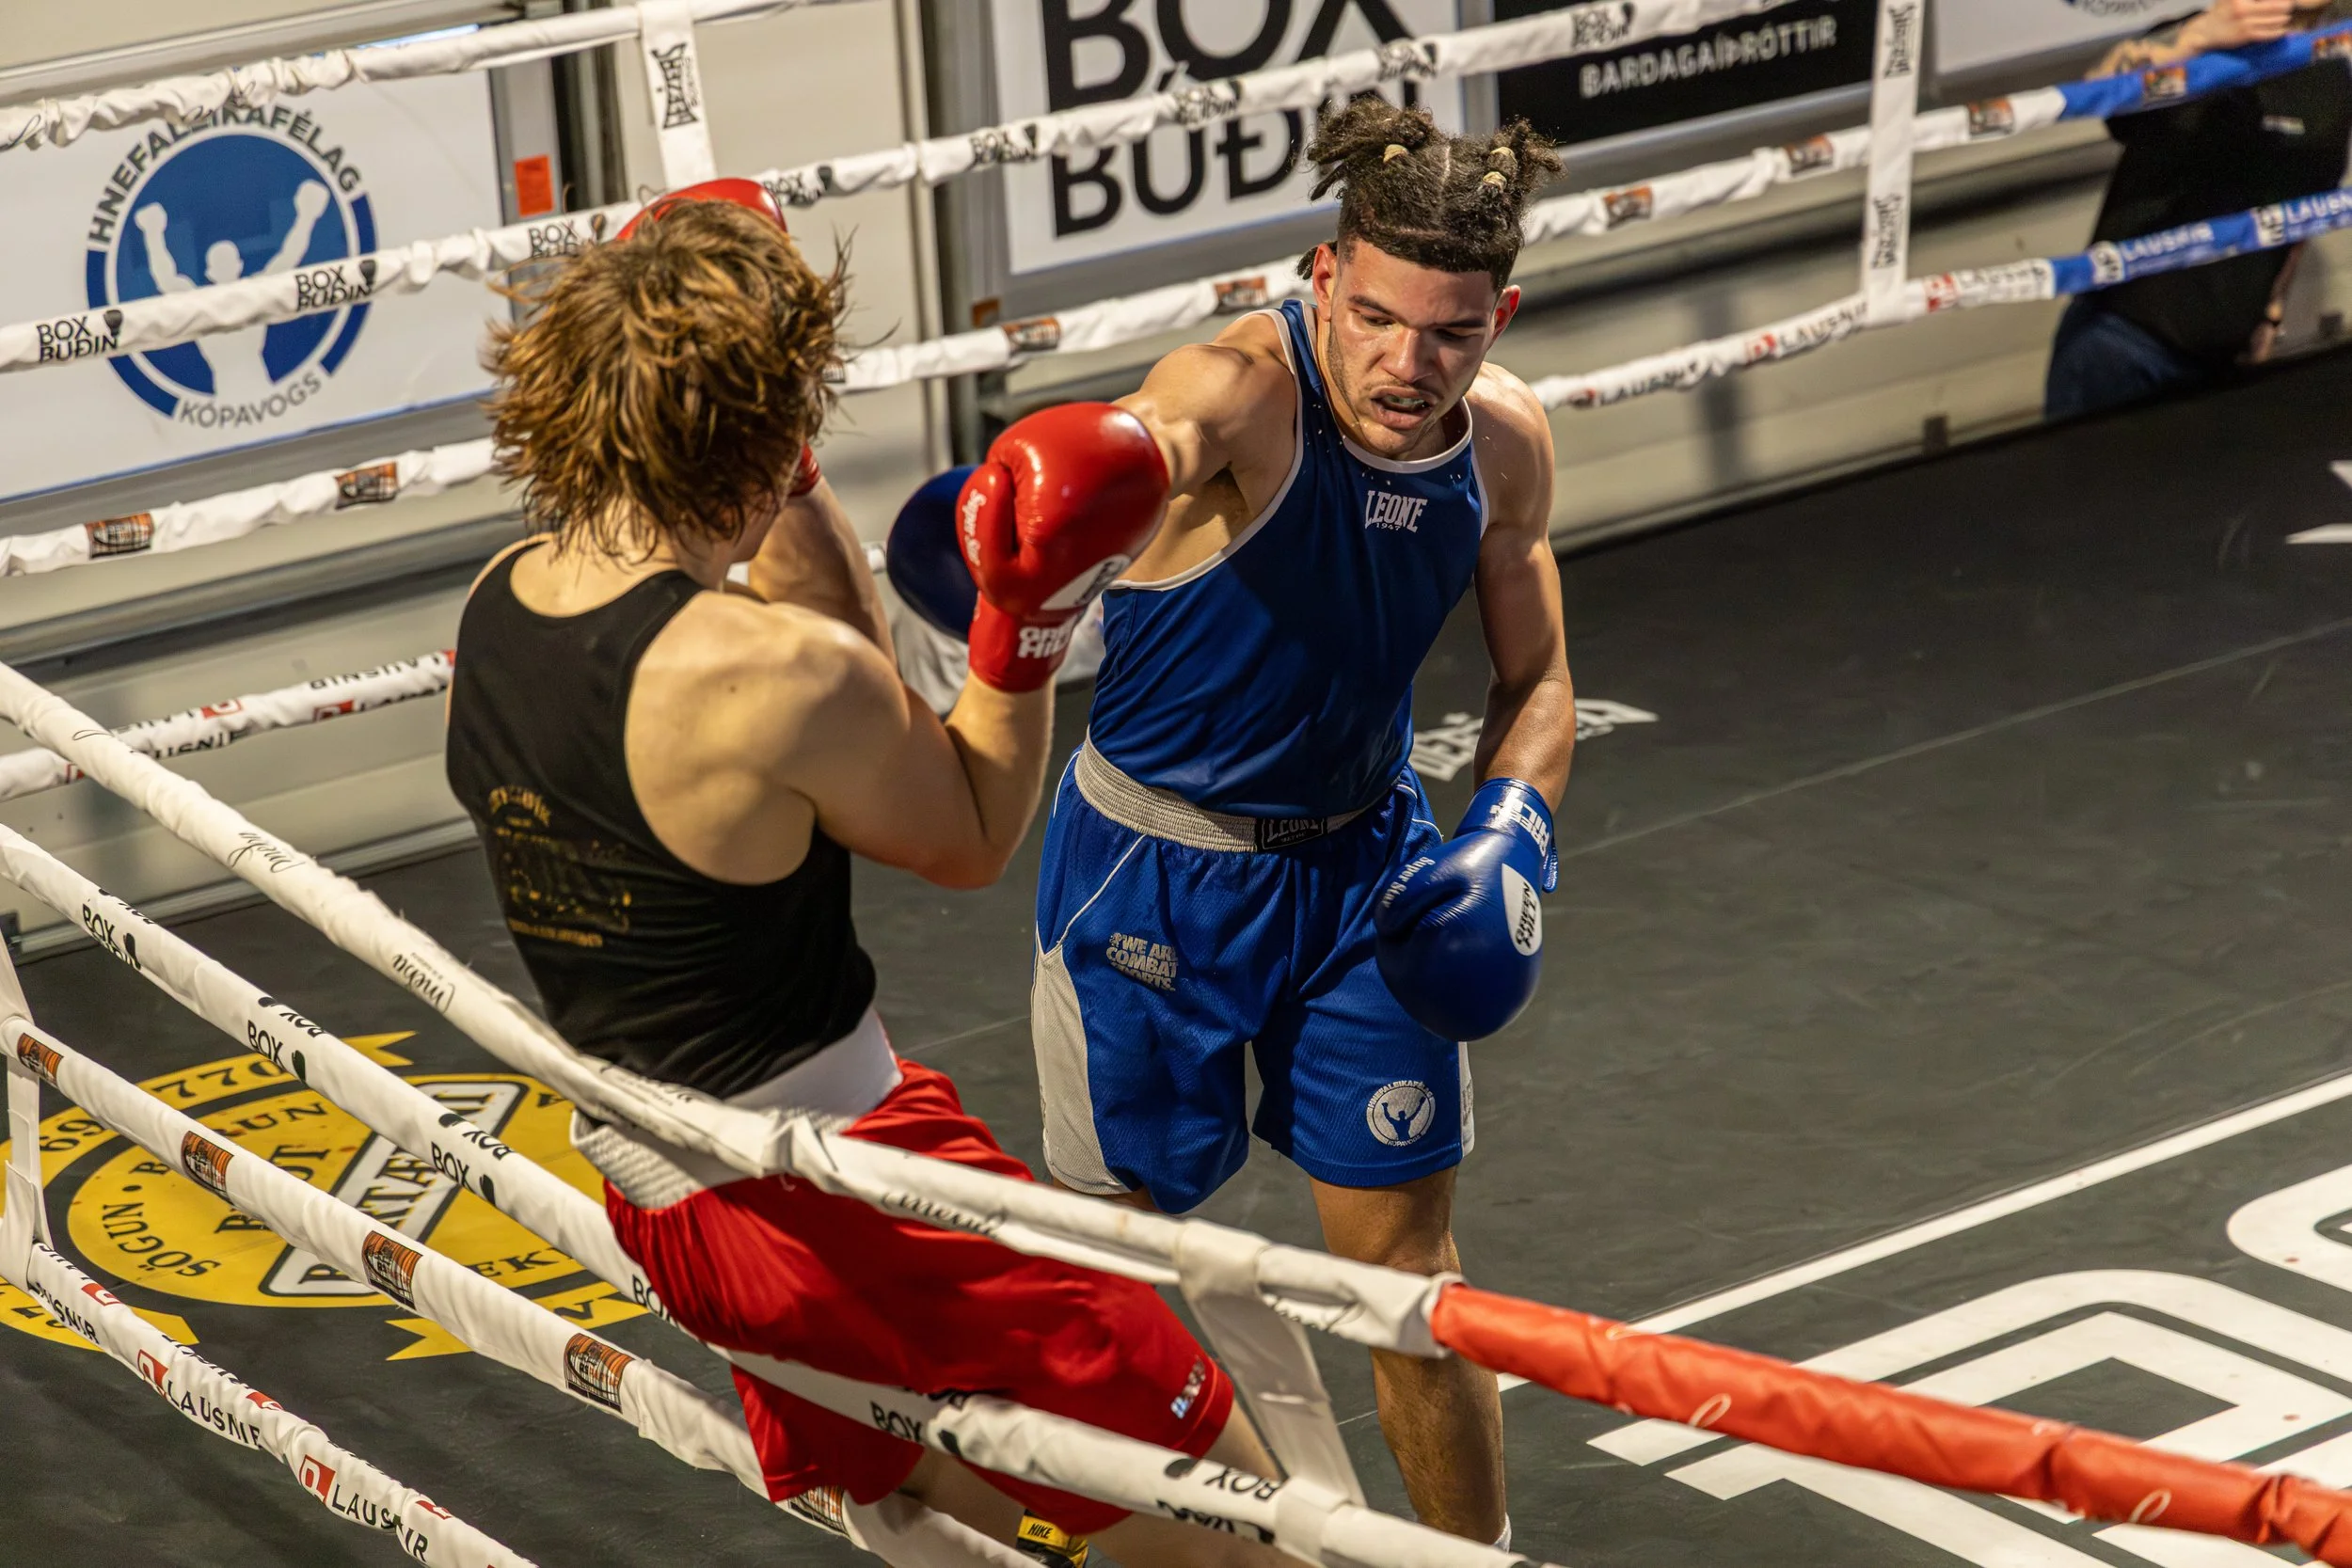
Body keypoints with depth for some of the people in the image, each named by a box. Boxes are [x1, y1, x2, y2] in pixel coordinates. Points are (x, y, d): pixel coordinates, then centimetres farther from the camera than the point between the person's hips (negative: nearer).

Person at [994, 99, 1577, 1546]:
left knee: (1406, 1259, 7)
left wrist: (1513, 818, -13)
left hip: (1363, 867, 4)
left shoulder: (1506, 441, -9)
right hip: (1156, 870, -4)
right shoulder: (1242, 392, -28)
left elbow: (1537, 680, 6)